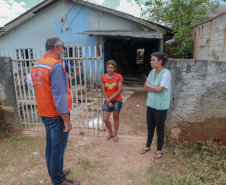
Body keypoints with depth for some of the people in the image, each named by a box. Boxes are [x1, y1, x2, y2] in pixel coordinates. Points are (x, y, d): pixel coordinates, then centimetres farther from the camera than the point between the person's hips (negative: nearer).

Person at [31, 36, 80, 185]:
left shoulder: (36, 66, 7)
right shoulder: (56, 66, -21)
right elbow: (60, 97, -25)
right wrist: (67, 120, -19)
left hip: (44, 113, 9)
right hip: (57, 115, -9)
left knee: (50, 146, 21)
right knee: (58, 149, 6)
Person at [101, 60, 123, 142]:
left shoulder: (118, 76, -8)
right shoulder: (103, 77, -1)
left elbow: (119, 90, -11)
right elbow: (103, 90, -3)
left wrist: (110, 98, -15)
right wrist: (108, 101, -10)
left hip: (117, 100, -2)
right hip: (107, 100, 2)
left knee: (116, 118, 11)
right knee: (105, 119, 0)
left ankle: (115, 134, 31)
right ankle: (110, 132, 29)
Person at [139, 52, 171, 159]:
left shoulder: (166, 73, -17)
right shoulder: (152, 72, 5)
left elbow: (159, 89, -23)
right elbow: (146, 86, 3)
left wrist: (149, 86, -8)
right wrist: (155, 88, -14)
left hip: (161, 106, -6)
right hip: (150, 103, 6)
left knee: (159, 128, 10)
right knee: (150, 127, 19)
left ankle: (159, 150, 30)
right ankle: (148, 146, 39)